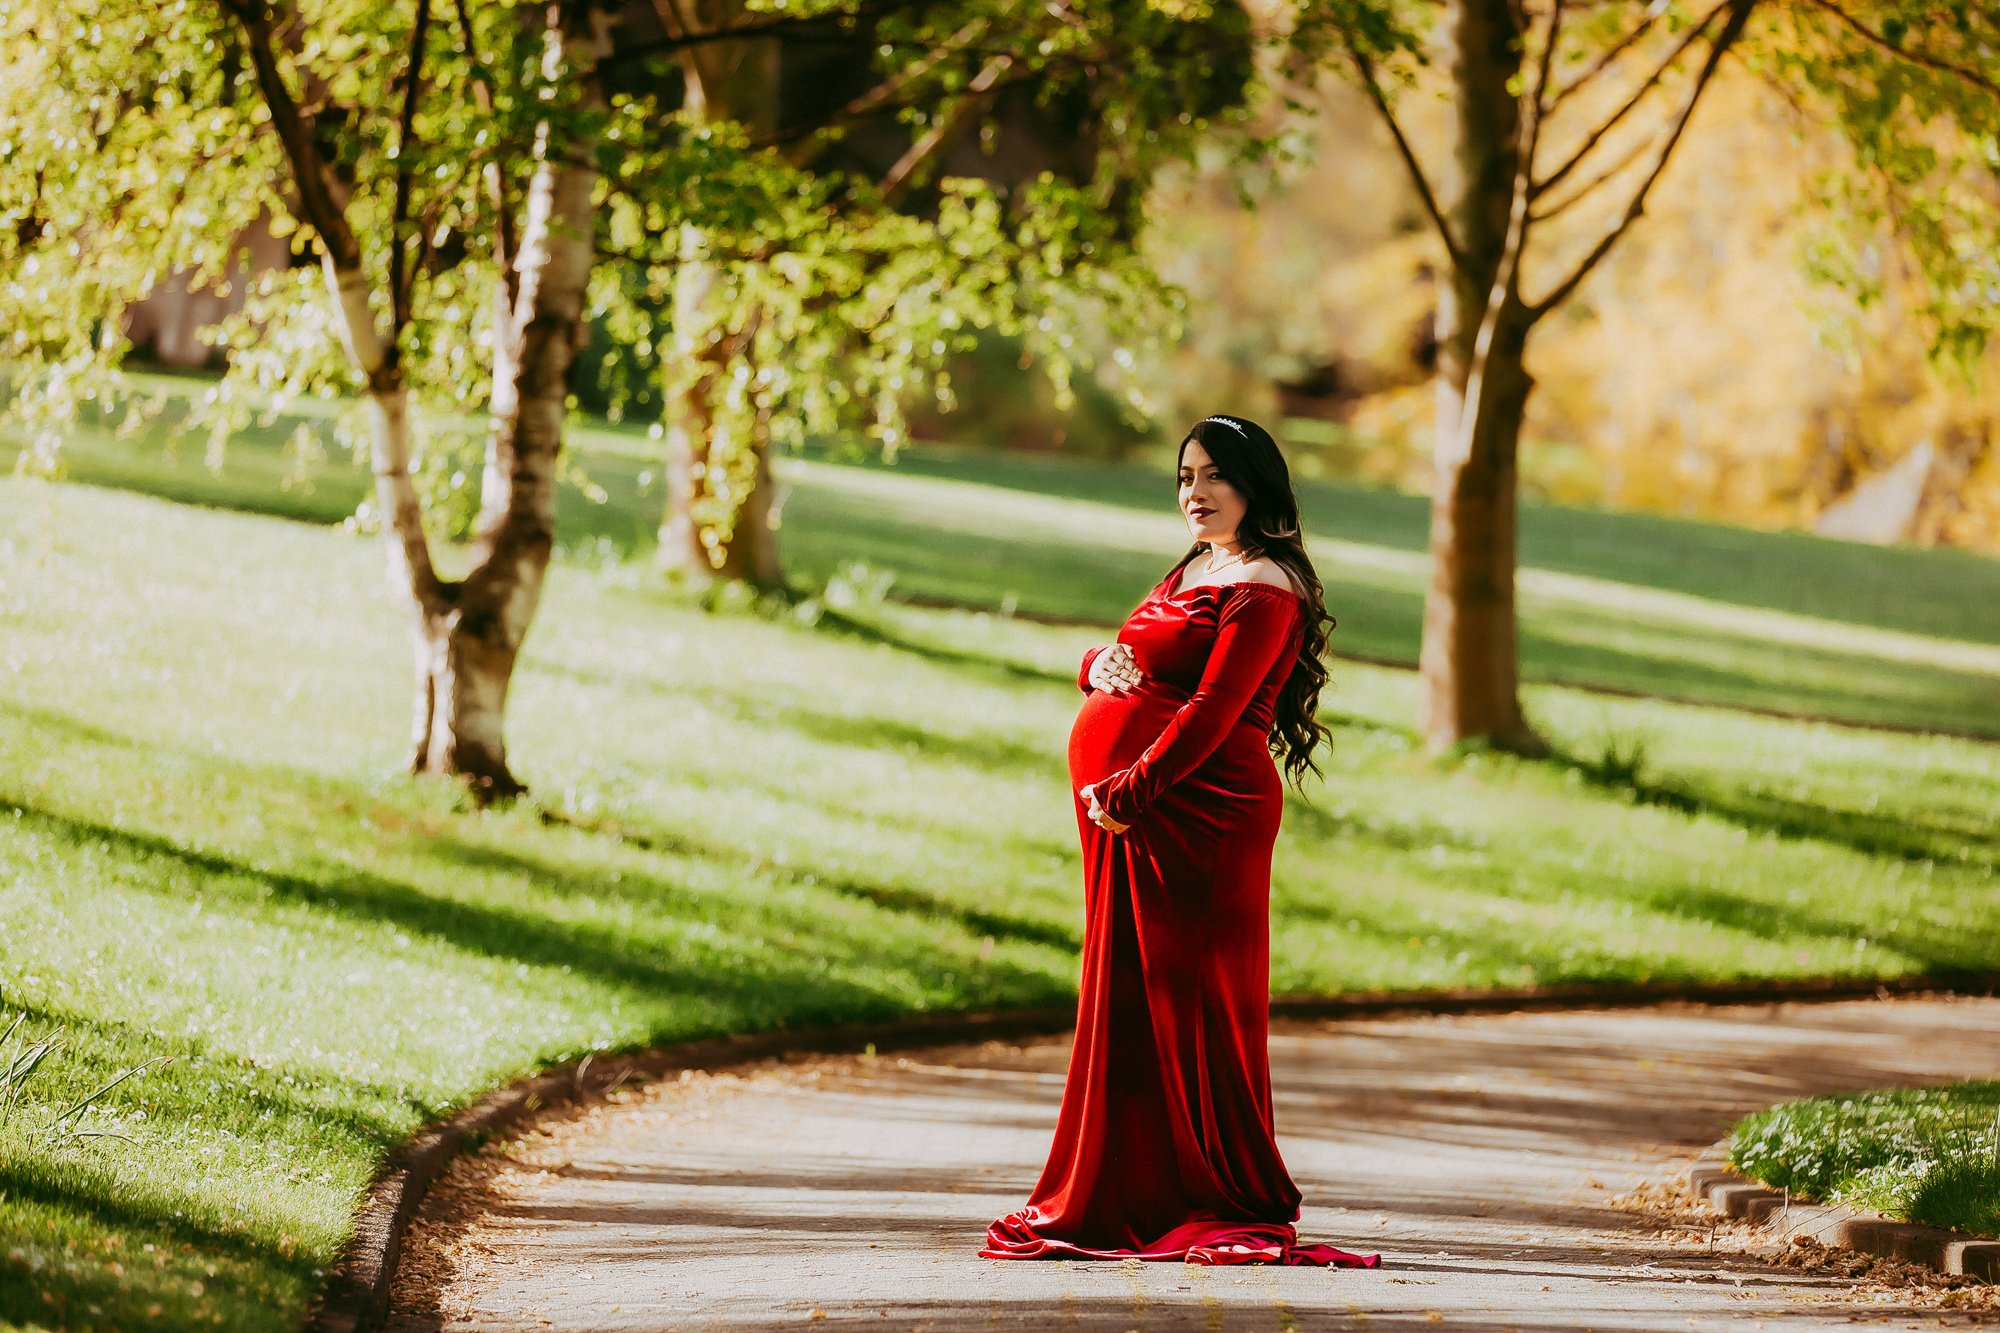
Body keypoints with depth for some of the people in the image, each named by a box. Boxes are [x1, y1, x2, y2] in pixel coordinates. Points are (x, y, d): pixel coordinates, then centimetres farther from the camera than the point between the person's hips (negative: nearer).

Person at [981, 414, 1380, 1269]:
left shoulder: (1263, 586, -9)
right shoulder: (1191, 571, 20)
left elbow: (1212, 710, -18)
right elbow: (1122, 663, 23)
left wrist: (1127, 793, -21)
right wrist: (1101, 664, -1)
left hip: (1199, 812, -9)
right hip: (1124, 815, 9)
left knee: (1191, 999, -7)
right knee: (1125, 997, 10)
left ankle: (1235, 1207, -2)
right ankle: (1125, 1201, 16)